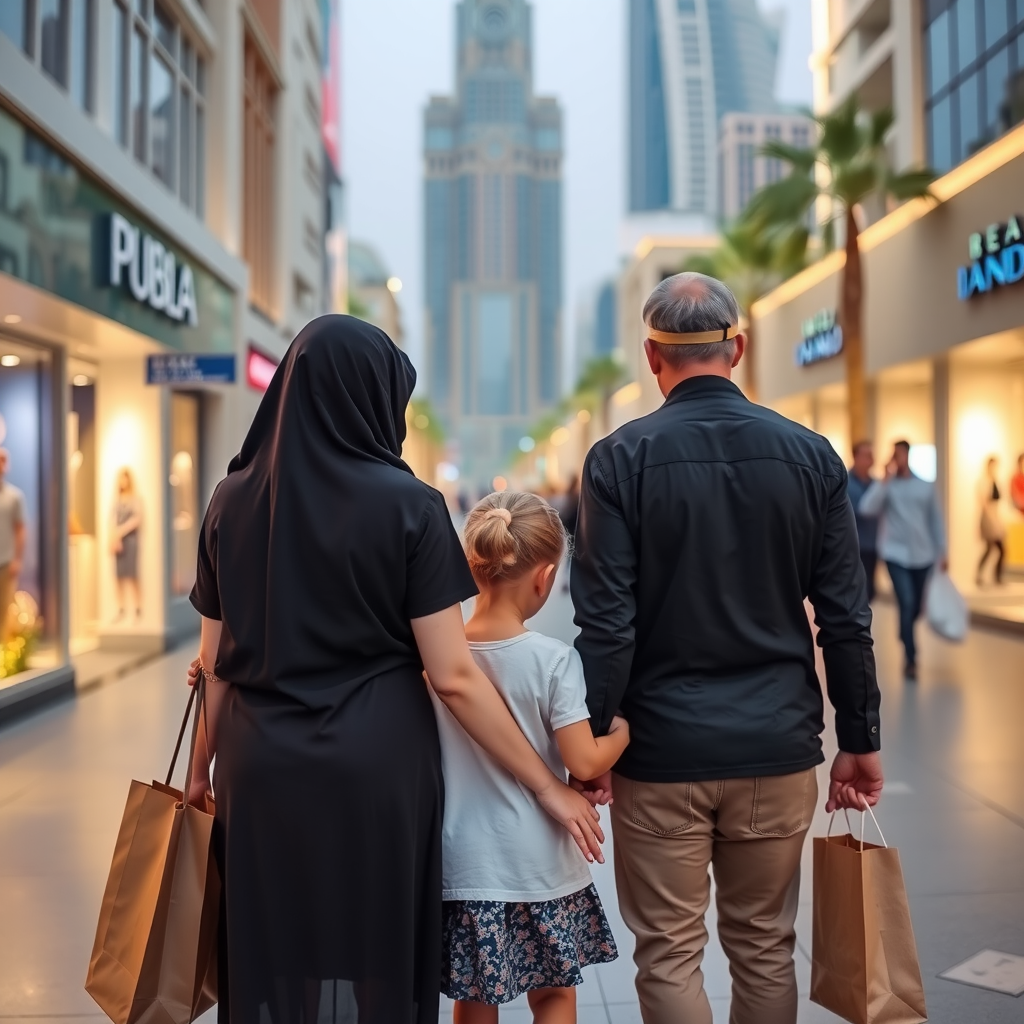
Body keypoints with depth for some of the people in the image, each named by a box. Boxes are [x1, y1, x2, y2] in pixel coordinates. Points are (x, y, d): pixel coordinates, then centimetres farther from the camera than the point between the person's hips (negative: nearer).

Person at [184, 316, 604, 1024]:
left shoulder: (233, 499, 1)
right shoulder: (407, 504, -11)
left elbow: (215, 663, 6)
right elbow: (452, 676, -13)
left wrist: (203, 766, 20)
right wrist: (548, 785, -4)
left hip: (260, 771, 4)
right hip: (375, 769, -3)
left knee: (267, 960, 17)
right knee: (371, 958, 13)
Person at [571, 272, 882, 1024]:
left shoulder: (619, 460, -8)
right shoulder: (809, 454, -1)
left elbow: (607, 625, -11)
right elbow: (846, 618, 0)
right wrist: (860, 740, 9)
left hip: (662, 750, -2)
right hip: (778, 747, 3)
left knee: (670, 957, 10)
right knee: (766, 951, 17)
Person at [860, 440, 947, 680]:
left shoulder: (926, 486, 7)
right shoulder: (886, 485, -1)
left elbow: (936, 520, 12)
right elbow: (866, 508, -19)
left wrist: (941, 552, 8)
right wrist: (886, 478, -17)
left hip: (923, 555, 3)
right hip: (896, 554, -3)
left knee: (917, 607, 12)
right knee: (907, 604, -14)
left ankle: (905, 637, 42)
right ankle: (911, 659, -5)